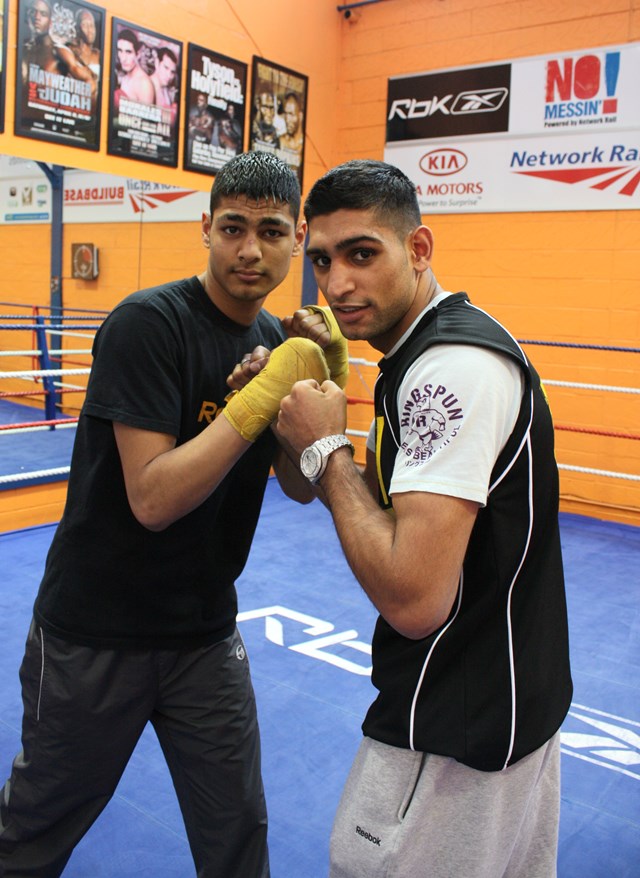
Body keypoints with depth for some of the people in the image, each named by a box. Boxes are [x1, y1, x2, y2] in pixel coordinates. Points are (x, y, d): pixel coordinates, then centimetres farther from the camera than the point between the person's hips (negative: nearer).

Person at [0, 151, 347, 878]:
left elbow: (301, 487, 0)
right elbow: (153, 500, -27)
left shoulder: (278, 340, 0)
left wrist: (324, 388, -14)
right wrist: (264, 393, -30)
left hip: (205, 634, 5)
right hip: (94, 636, -4)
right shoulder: (149, 322, -19)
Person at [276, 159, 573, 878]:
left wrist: (326, 448, -20)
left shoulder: (454, 364, -25)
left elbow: (414, 598, -30)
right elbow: (395, 516, 10)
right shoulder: (434, 351, 7)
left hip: (451, 742, -9)